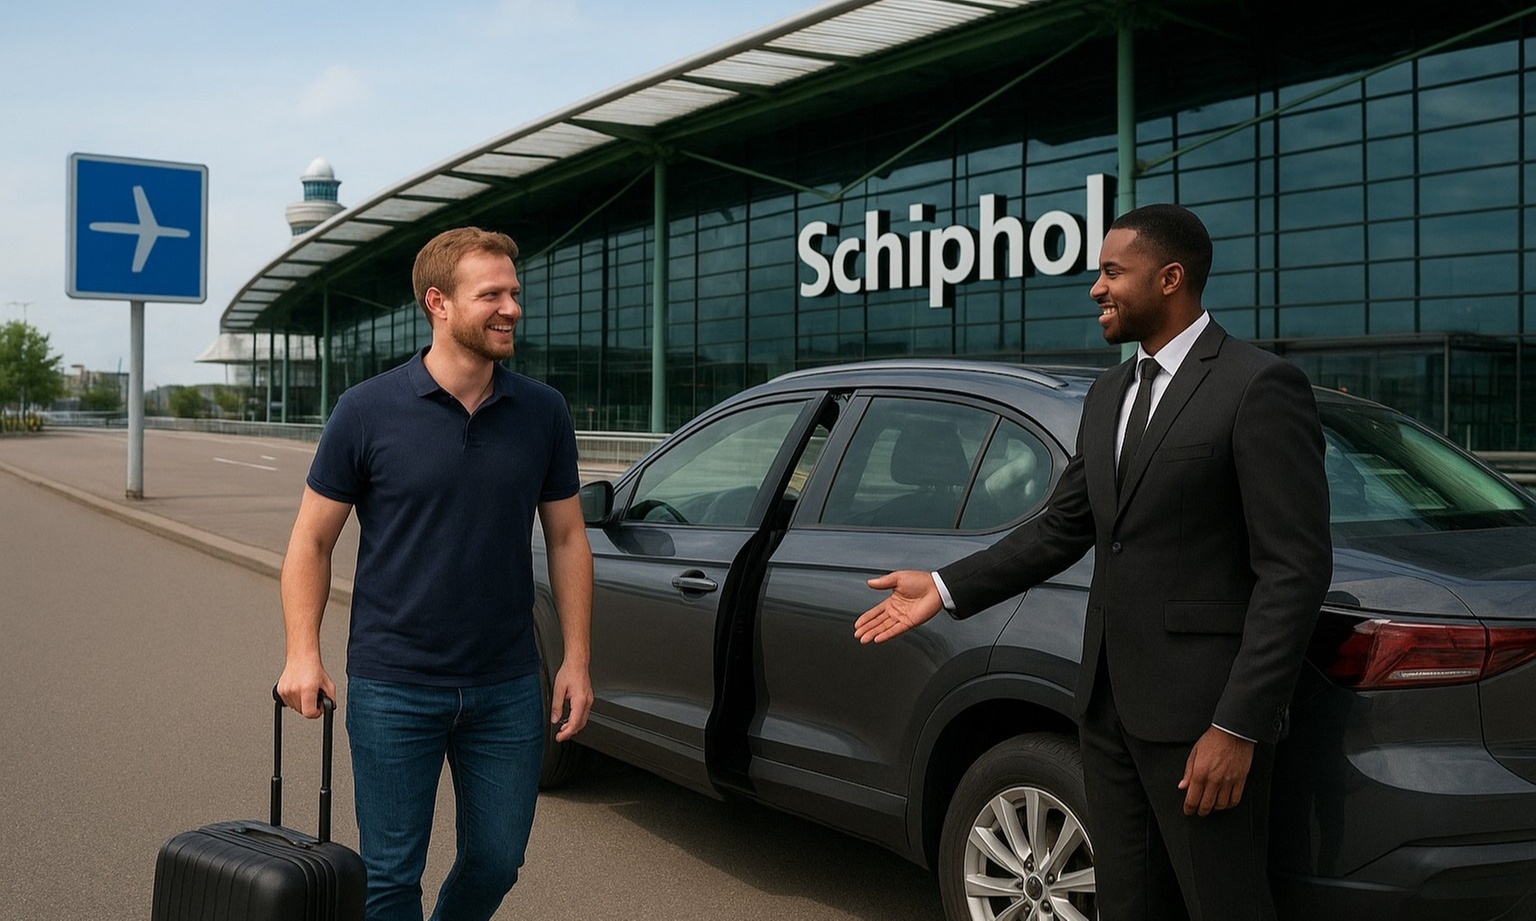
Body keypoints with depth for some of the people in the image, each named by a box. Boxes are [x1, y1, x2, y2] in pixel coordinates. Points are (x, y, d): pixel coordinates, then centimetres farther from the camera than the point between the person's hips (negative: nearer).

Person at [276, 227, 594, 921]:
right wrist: (302, 655, -11)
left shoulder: (542, 414, 1)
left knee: (496, 862, 13)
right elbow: (313, 538, -1)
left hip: (507, 687, 3)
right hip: (393, 687, -3)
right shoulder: (368, 410, -7)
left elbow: (566, 538, 8)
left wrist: (575, 660, 3)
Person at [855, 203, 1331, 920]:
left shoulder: (1260, 387, -12)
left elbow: (1295, 567, -16)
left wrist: (1237, 727, -20)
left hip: (1200, 704, -8)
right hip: (1109, 699, 8)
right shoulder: (1109, 395, 13)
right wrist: (946, 588, 6)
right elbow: (1063, 526, 17)